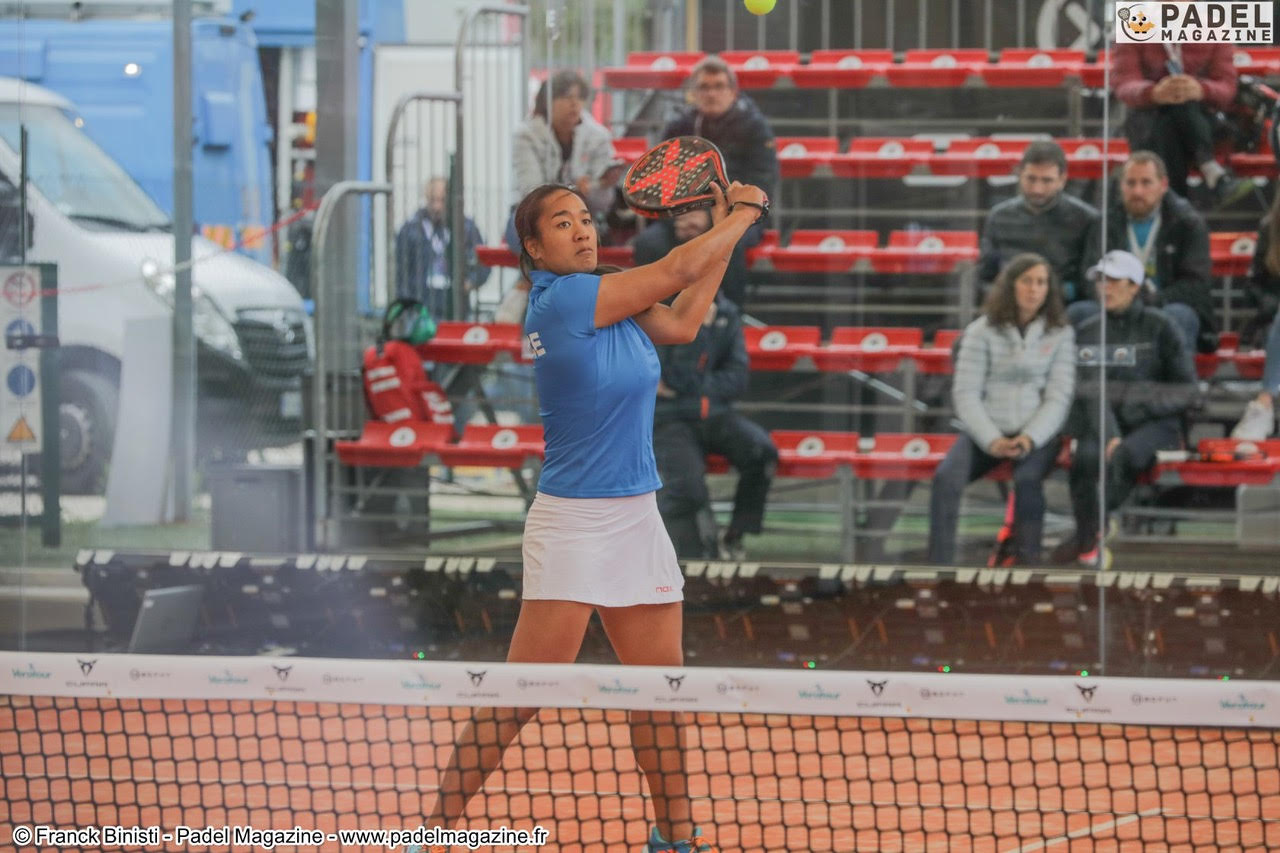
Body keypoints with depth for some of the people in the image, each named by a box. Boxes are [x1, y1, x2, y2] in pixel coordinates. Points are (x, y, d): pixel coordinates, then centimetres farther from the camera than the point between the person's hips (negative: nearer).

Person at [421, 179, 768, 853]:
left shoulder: (609, 298, 8)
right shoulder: (562, 299, -15)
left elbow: (682, 322, 21)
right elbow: (677, 271, -10)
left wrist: (725, 226, 19)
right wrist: (741, 217, 5)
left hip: (638, 518, 8)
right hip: (573, 521, -8)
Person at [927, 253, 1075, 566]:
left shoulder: (1060, 334, 6)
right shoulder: (981, 332, 5)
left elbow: (1059, 398, 0)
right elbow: (965, 394, 0)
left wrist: (1029, 438, -17)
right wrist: (992, 441, -15)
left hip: (1036, 434, -1)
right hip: (986, 431, 1)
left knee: (1027, 479, -34)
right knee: (946, 478, -28)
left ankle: (1026, 566, -29)